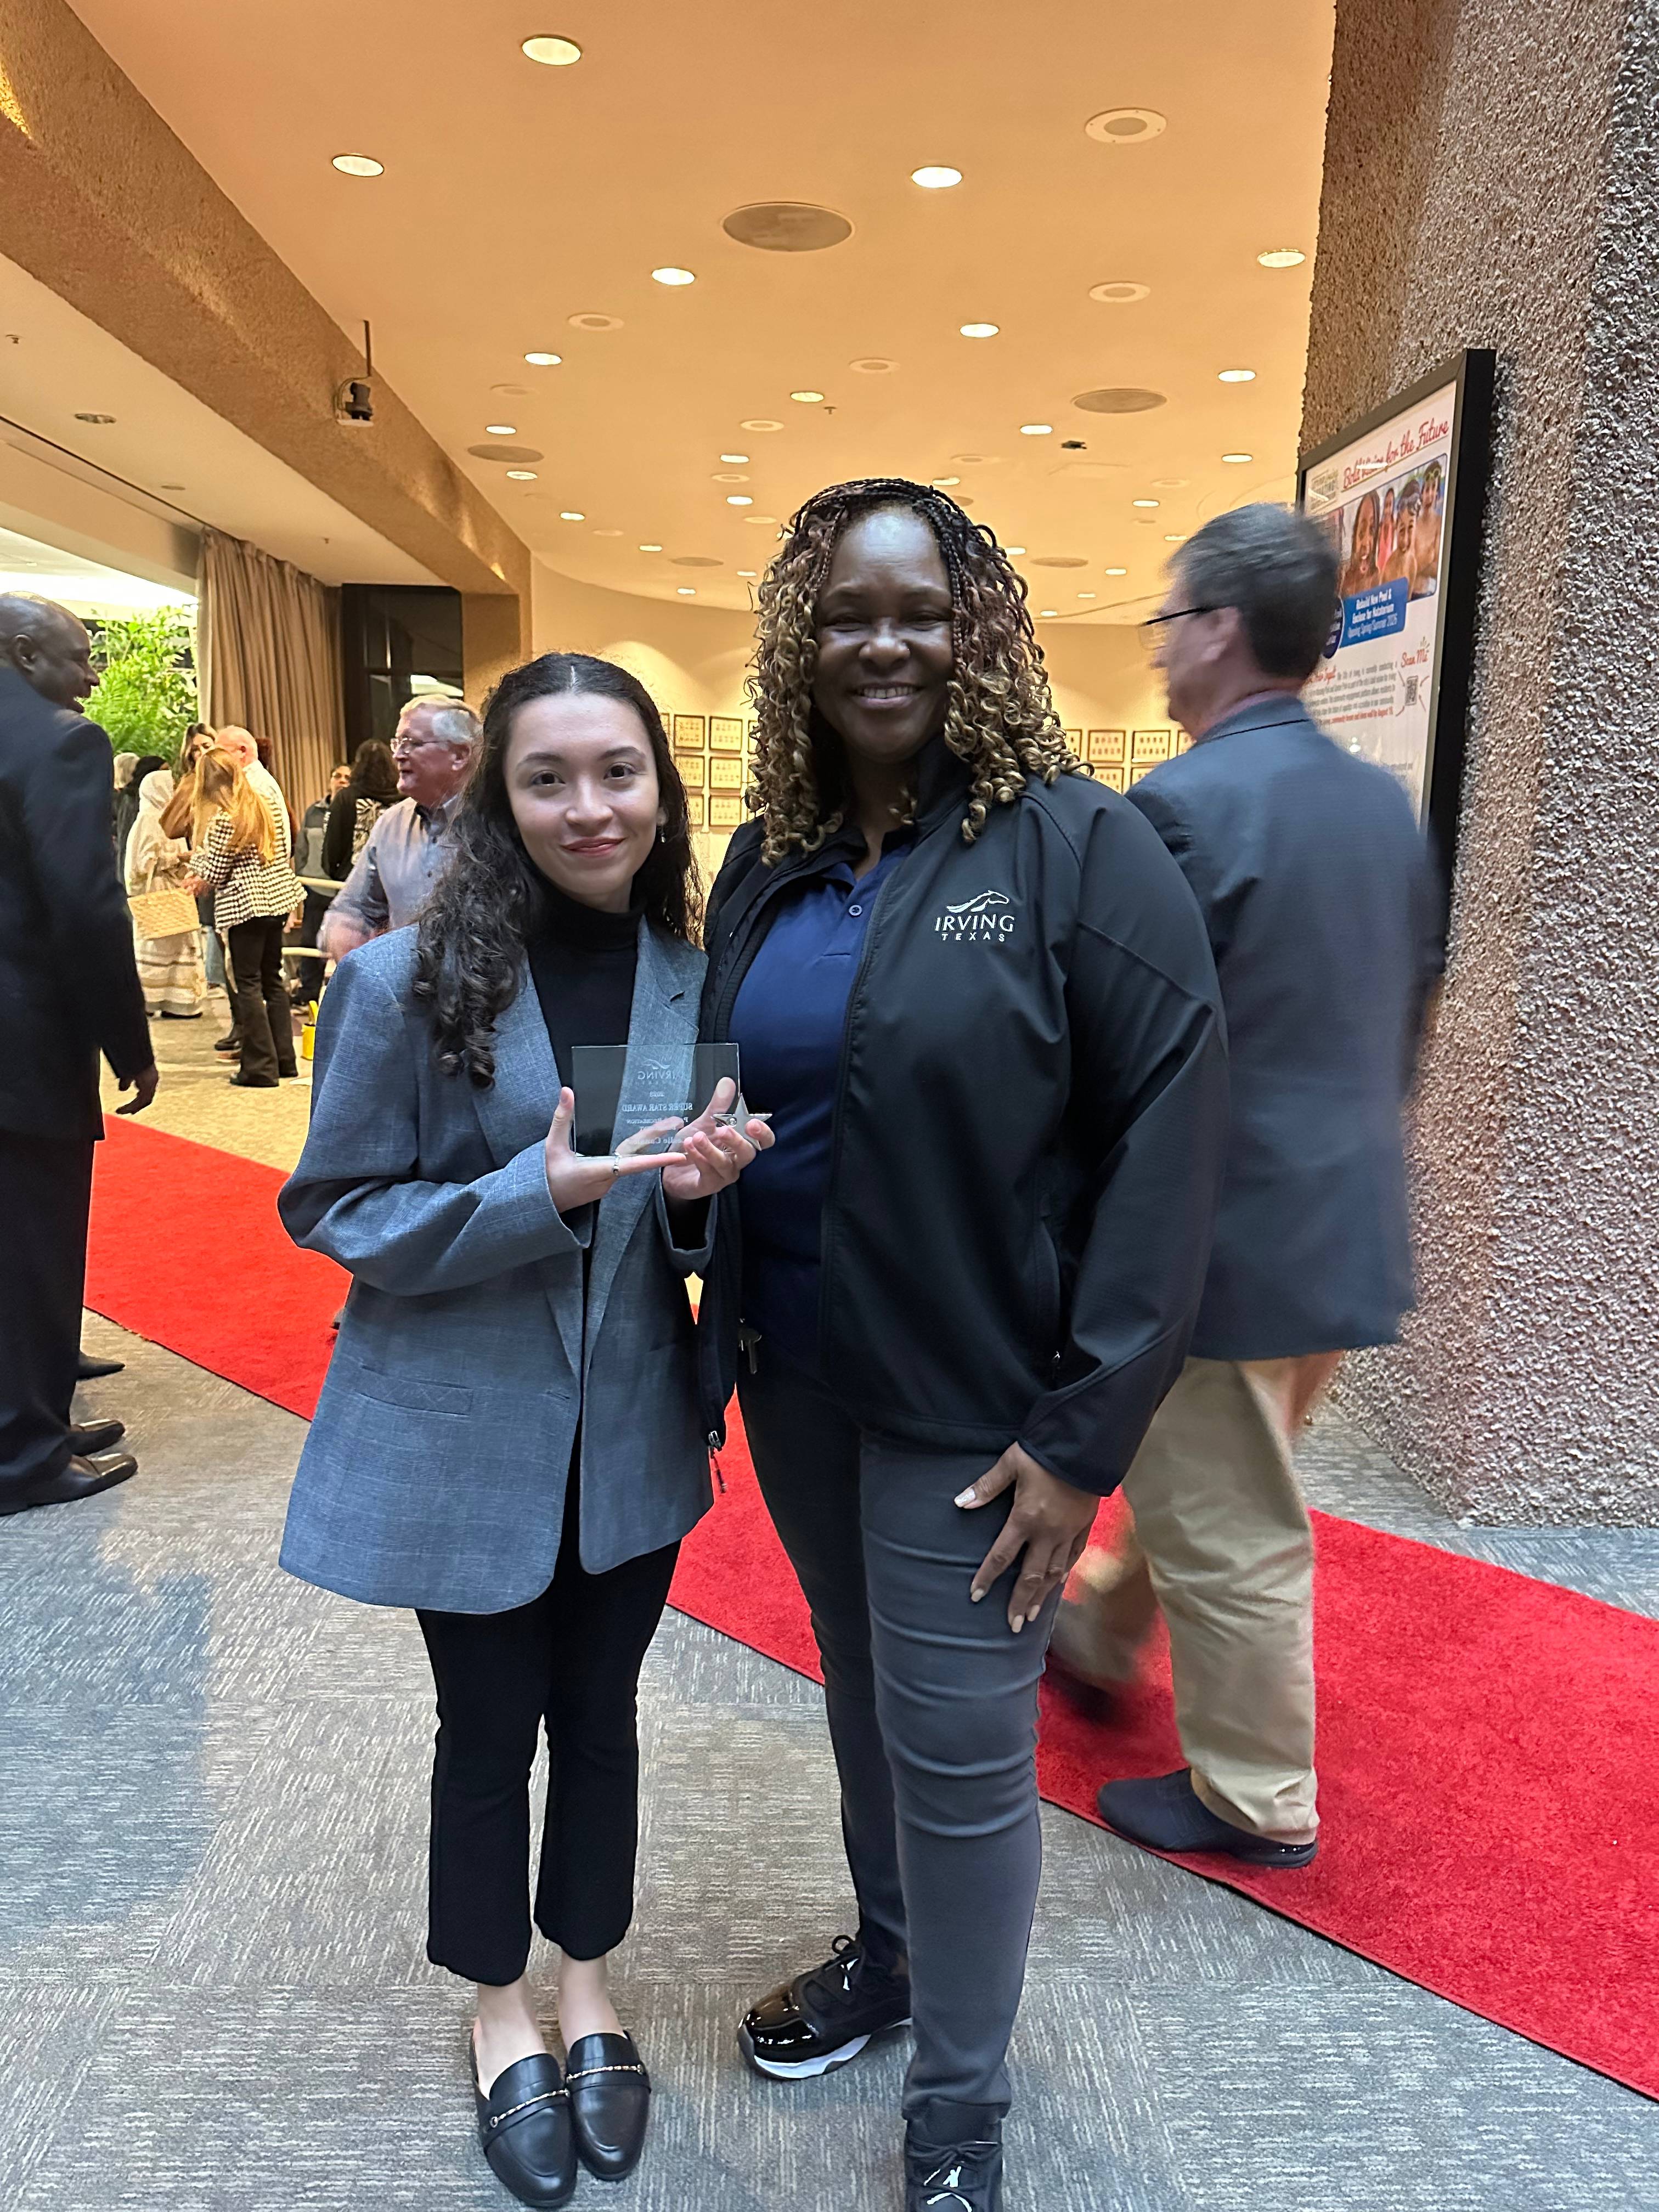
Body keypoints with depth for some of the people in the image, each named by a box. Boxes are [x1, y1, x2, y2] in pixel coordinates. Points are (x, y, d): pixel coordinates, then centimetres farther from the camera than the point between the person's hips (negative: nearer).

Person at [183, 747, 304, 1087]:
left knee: (247, 985, 0)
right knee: (273, 979, 14)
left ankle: (261, 1067, 0)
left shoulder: (224, 819, -14)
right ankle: (284, 1059, 18)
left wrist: (198, 881, 12)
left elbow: (215, 873, -11)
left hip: (244, 905, -7)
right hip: (276, 898, 7)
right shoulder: (261, 807, 7)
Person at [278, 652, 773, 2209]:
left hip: (632, 1428, 3)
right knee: (490, 1727, 15)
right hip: (462, 1434, -2)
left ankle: (587, 1982, 44)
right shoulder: (406, 983, -14)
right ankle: (498, 2006, 42)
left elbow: (698, 1236, 7)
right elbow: (336, 1211, -10)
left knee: (600, 1716, 19)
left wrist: (700, 1191, -18)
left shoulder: (692, 983, -3)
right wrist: (538, 1193, -25)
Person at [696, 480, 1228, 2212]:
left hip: (974, 1398, -5)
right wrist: (701, 1228, -2)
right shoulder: (766, 866, 5)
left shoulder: (1079, 848, -12)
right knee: (858, 1688, 22)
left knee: (957, 1745, 6)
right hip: (795, 1372, 6)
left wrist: (1086, 1430, -18)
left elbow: (1170, 1131, -16)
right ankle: (889, 1951, 49)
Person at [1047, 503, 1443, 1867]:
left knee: (1229, 1532, 10)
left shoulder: (1181, 808, -20)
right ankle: (1103, 1628, 50)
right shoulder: (1388, 807, 5)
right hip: (1351, 1224, 9)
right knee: (1205, 1478, 26)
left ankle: (1257, 1804, 29)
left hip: (1226, 1237, -8)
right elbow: (1413, 1018, 13)